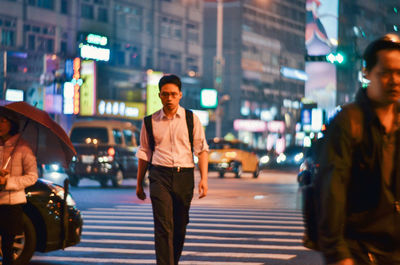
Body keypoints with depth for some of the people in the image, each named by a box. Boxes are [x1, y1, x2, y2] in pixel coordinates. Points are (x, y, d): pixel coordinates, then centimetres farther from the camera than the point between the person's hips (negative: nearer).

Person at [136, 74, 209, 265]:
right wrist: (139, 184, 13)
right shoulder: (151, 122, 7)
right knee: (163, 227, -11)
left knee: (180, 226, 9)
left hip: (184, 176, 1)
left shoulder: (191, 120, 5)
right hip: (160, 174, -1)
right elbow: (144, 153, 13)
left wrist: (204, 179, -7)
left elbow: (202, 149, 3)